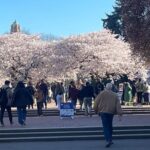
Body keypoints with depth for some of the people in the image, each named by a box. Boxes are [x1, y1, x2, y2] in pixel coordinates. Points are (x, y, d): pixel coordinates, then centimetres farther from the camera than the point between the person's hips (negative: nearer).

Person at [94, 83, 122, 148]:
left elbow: (96, 103, 0)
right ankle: (110, 139, 24)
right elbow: (118, 105, 1)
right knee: (109, 126, 17)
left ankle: (108, 140, -19)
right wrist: (120, 113, 0)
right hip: (111, 112, 3)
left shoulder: (102, 94, -2)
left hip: (103, 112, -3)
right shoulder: (115, 95, 6)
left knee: (105, 127, -5)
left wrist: (96, 110, 12)